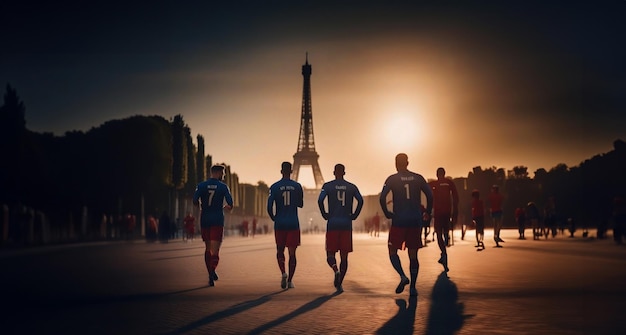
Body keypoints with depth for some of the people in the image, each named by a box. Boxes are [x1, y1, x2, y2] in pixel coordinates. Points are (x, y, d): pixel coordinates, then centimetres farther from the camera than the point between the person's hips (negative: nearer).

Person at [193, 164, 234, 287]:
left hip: (205, 220, 2)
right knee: (215, 250, -4)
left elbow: (195, 202, -7)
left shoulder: (201, 185, 3)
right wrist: (226, 207, 17)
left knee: (208, 248, 16)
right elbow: (230, 205, -5)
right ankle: (213, 269, -30)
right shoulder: (223, 187, -1)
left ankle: (210, 273, 20)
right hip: (218, 221, -2)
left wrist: (201, 207, 14)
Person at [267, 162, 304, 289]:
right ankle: (290, 280, 3)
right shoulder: (297, 186, 1)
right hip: (293, 224, 0)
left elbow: (269, 206, -6)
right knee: (292, 253, 5)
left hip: (279, 224, 0)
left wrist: (274, 218, 10)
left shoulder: (274, 187, -2)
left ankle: (283, 273, -9)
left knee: (280, 251, 13)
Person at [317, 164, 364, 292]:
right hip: (347, 224, 1)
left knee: (330, 254, 6)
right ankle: (339, 284, 4)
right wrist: (354, 216, 2)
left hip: (332, 224, -1)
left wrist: (325, 215, -1)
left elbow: (320, 200, -11)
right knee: (344, 256, 8)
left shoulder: (327, 186, 3)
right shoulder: (352, 187, 8)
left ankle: (336, 270, -25)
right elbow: (360, 201, -6)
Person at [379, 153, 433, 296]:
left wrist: (387, 214, 0)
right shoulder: (418, 178, 6)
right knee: (413, 254, 8)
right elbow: (430, 195, 0)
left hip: (398, 221, -3)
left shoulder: (392, 179, -1)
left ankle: (403, 276, -12)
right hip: (415, 221, 3)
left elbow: (382, 198, -12)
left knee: (392, 251, 10)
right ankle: (413, 287, 6)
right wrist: (427, 214, 9)